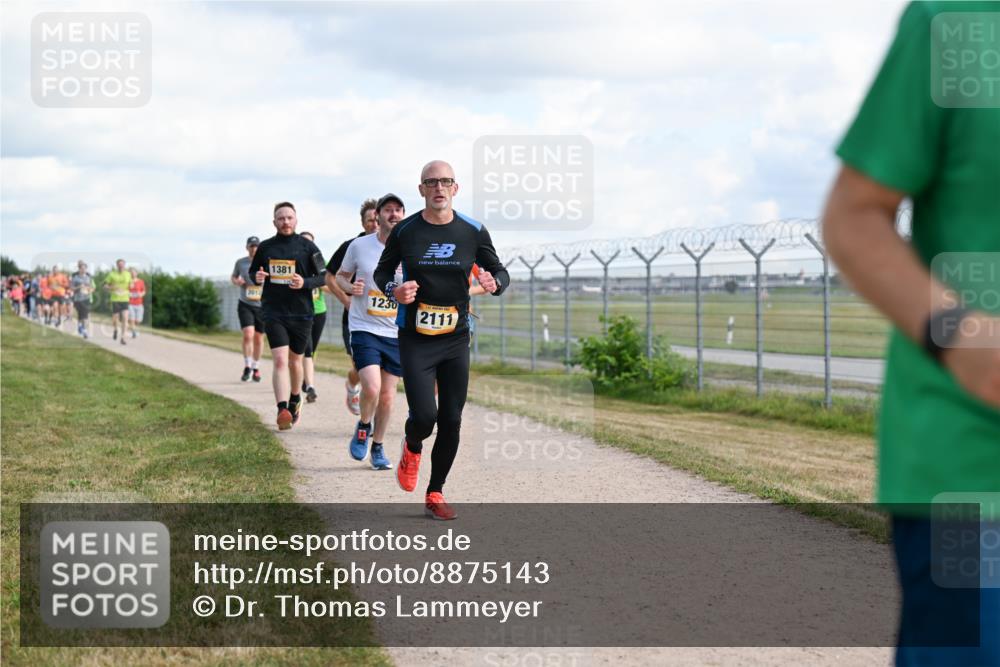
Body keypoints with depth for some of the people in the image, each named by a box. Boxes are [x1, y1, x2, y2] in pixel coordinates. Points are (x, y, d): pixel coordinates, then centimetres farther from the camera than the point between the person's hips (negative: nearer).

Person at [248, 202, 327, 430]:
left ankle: (295, 400, 41)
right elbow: (252, 272, 18)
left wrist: (305, 283, -17)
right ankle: (282, 410, -24)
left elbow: (323, 277, 2)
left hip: (301, 313, 0)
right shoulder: (265, 247, 6)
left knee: (295, 361, 15)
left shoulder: (307, 247, 0)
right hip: (274, 313, 0)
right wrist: (256, 278, -6)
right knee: (280, 360, -15)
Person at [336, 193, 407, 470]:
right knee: (371, 388, -19)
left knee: (388, 395, 6)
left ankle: (378, 447, 27)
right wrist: (350, 287, -9)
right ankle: (363, 427, 12)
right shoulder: (359, 246, -3)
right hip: (364, 329, -2)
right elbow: (340, 275, 12)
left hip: (398, 333, 2)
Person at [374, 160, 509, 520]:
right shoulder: (404, 231, -3)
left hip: (456, 339, 2)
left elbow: (500, 271, 9)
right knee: (424, 416, -14)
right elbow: (382, 271, 11)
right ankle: (412, 449, 24)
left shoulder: (473, 232, 0)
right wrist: (394, 290, -11)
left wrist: (494, 283, -15)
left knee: (451, 421, 2)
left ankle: (435, 493, 20)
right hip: (415, 339, -2)